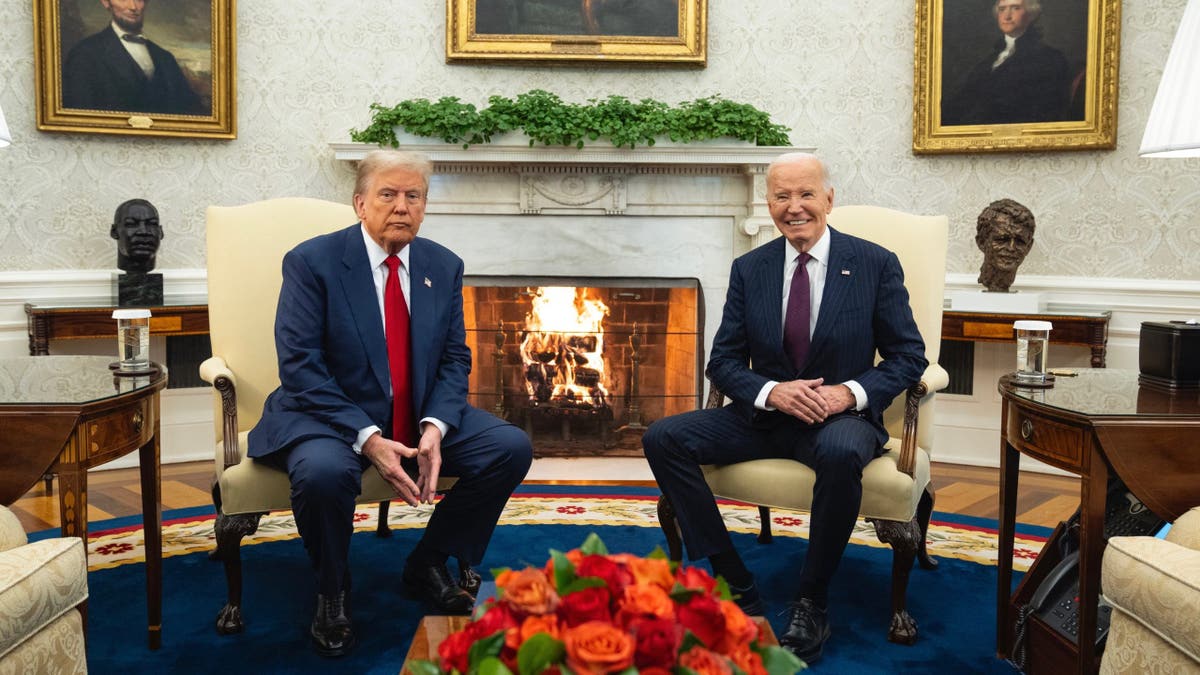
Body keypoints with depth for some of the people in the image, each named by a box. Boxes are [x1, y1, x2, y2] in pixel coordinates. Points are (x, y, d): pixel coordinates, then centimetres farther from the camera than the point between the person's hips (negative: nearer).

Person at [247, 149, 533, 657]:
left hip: (421, 417, 5)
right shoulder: (312, 262, -9)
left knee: (511, 447, -13)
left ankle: (428, 565, 7)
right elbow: (300, 366, -15)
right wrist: (368, 439, -25)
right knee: (323, 471, -37)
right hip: (331, 415, -4)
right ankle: (331, 591, -3)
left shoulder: (444, 267, 5)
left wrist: (435, 428, -16)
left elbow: (454, 359, 4)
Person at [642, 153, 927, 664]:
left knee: (840, 452, -39)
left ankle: (810, 605, -18)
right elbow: (723, 361, 5)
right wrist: (772, 391, -16)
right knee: (662, 439, -17)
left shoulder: (876, 265, -1)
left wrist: (850, 392, -18)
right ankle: (735, 587, -14)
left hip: (842, 416, -3)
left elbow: (909, 356, 0)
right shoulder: (749, 269, 6)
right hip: (764, 414, 3)